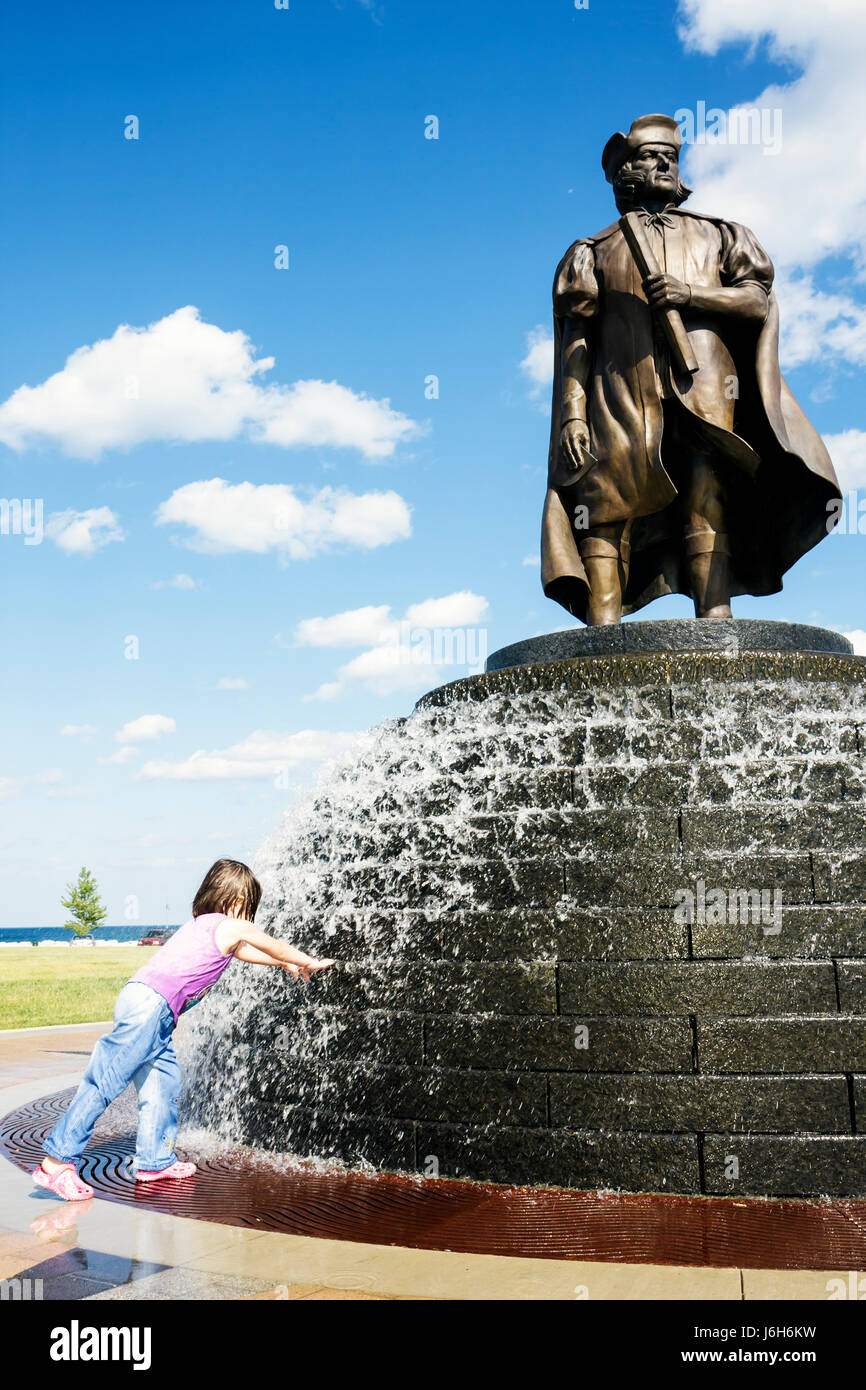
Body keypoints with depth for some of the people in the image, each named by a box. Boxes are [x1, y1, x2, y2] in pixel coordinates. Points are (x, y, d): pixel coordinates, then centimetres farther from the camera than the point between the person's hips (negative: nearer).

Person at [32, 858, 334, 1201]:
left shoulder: (203, 924, 27)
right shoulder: (231, 927, 1)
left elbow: (244, 952, 44)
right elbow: (274, 946, 16)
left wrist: (285, 964, 55)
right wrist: (309, 963, 33)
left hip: (139, 1000, 10)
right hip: (150, 1003, -10)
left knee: (165, 1079, 15)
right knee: (103, 1083, -10)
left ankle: (156, 1160, 23)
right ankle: (57, 1162, -11)